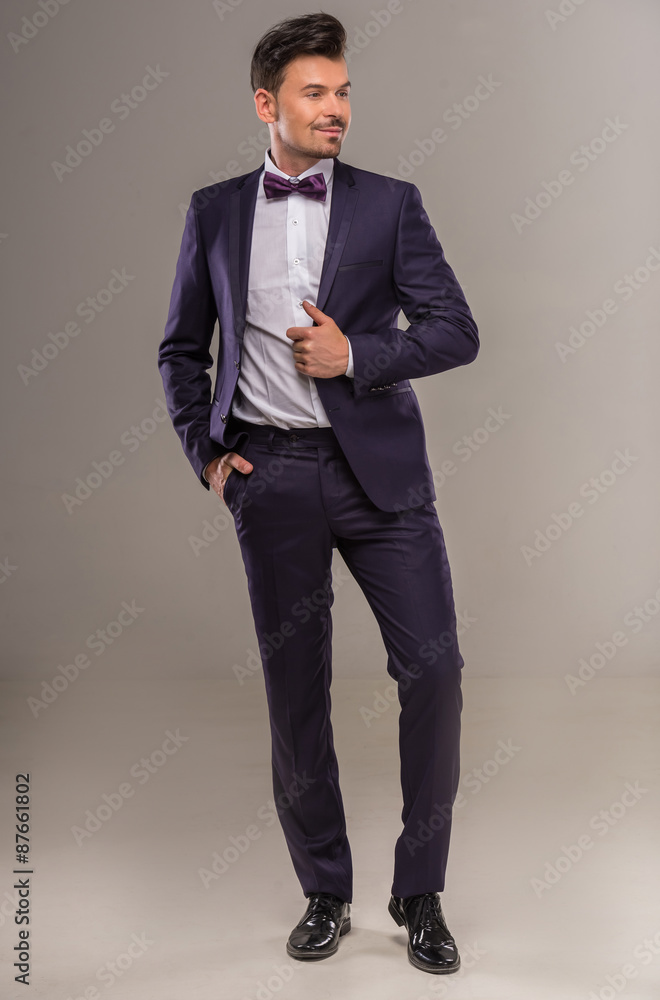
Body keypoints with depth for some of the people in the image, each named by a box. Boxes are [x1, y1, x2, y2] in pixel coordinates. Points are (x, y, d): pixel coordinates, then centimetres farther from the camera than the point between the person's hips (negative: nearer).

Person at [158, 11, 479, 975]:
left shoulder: (390, 203, 4)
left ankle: (420, 893, 14)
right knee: (295, 689, 7)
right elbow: (181, 350, 15)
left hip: (378, 469, -1)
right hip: (272, 474, 1)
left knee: (433, 668, -5)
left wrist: (356, 355, -13)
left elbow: (457, 331, 0)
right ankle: (325, 891, 24)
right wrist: (205, 448, 4)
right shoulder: (214, 211, 8)